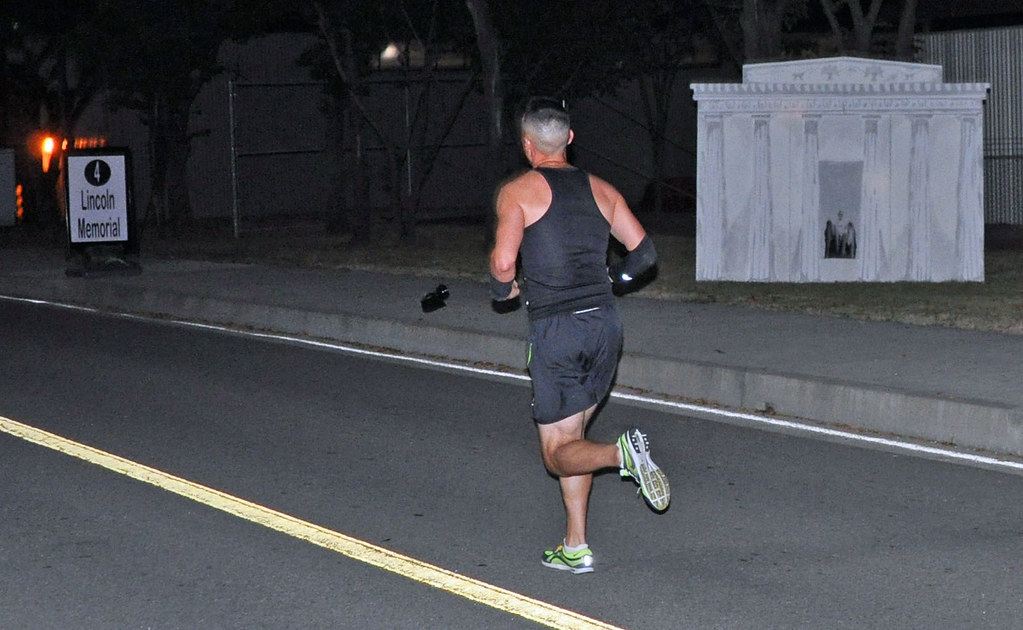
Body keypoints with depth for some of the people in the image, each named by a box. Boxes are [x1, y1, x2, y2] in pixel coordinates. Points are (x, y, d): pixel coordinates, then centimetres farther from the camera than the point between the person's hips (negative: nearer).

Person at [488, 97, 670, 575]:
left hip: (555, 330, -5)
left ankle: (622, 454, -27)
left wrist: (505, 289, 9)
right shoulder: (600, 189, 10)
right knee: (571, 437, 18)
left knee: (559, 454, 2)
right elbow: (644, 252, 8)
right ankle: (575, 547, 18)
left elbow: (503, 264, -13)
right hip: (605, 324, 5)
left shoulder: (519, 191, -4)